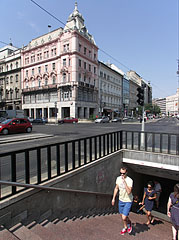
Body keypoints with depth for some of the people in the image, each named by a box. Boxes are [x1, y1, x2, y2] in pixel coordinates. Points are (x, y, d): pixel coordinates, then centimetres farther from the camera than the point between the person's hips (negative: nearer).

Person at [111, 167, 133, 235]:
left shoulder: (129, 180, -25)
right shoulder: (118, 178, -7)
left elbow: (129, 192, -34)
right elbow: (116, 188, 7)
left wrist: (125, 182, -39)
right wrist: (113, 198, 10)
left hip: (128, 201, -5)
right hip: (121, 200, 6)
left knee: (124, 218, -8)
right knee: (122, 215, 20)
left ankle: (129, 223, 26)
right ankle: (125, 228, 47)